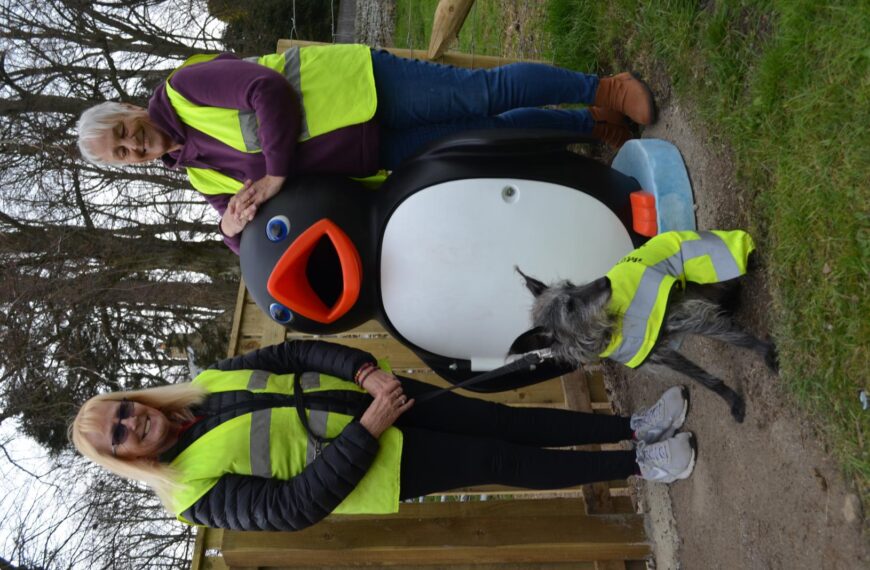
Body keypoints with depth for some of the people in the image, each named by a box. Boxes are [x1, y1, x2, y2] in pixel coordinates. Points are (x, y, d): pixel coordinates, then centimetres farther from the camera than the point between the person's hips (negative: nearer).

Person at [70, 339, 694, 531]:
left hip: (372, 394, 5)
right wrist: (367, 429, -25)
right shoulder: (198, 492, -9)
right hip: (366, 461, -5)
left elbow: (299, 353, 3)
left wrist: (367, 370, -15)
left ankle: (635, 425, 9)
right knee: (503, 461, -7)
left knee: (505, 422, -2)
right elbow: (296, 505, -17)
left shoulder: (212, 382, 6)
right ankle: (639, 465, 6)